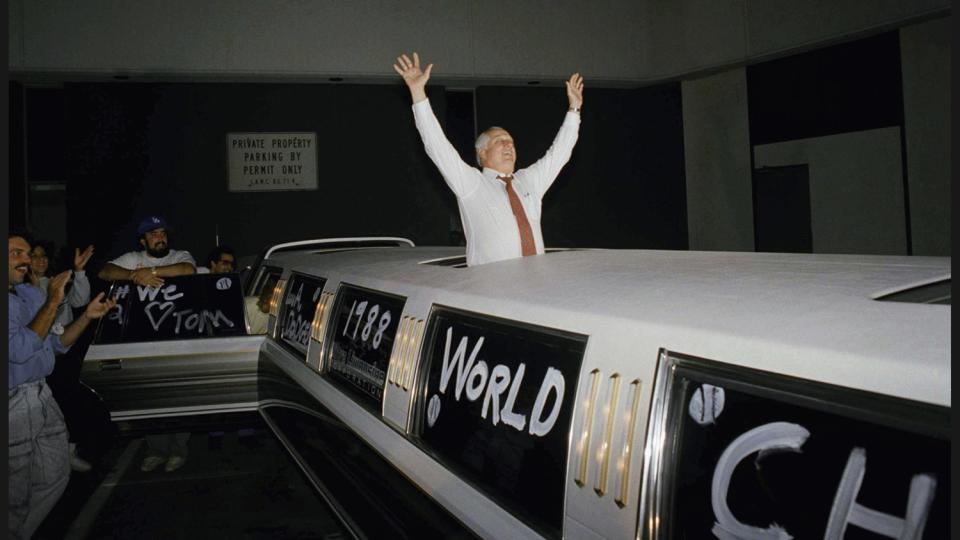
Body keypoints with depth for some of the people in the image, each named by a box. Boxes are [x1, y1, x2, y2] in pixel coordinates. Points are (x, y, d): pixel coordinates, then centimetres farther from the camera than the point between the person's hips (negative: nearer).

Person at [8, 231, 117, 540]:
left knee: (55, 478, 15)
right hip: (12, 406, -8)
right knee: (17, 496, 4)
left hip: (41, 396, 8)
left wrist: (88, 316, 1)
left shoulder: (30, 294, 11)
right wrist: (53, 302, -21)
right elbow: (20, 349, -24)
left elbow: (58, 343, 16)